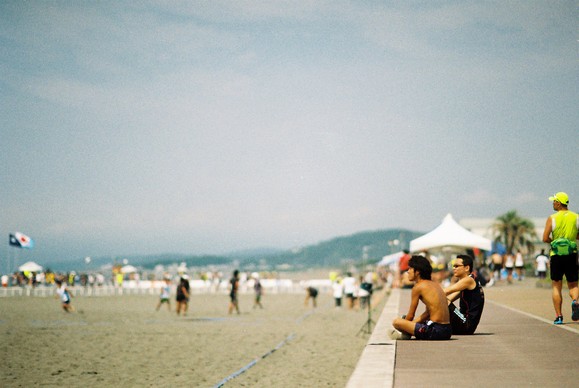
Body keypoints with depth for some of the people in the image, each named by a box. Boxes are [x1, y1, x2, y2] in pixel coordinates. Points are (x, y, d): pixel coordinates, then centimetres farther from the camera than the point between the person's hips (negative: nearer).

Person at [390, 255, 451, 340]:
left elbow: (410, 316, -1)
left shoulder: (418, 287, -7)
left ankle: (406, 335, 13)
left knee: (396, 322, -8)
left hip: (435, 331, -9)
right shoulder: (435, 284, 16)